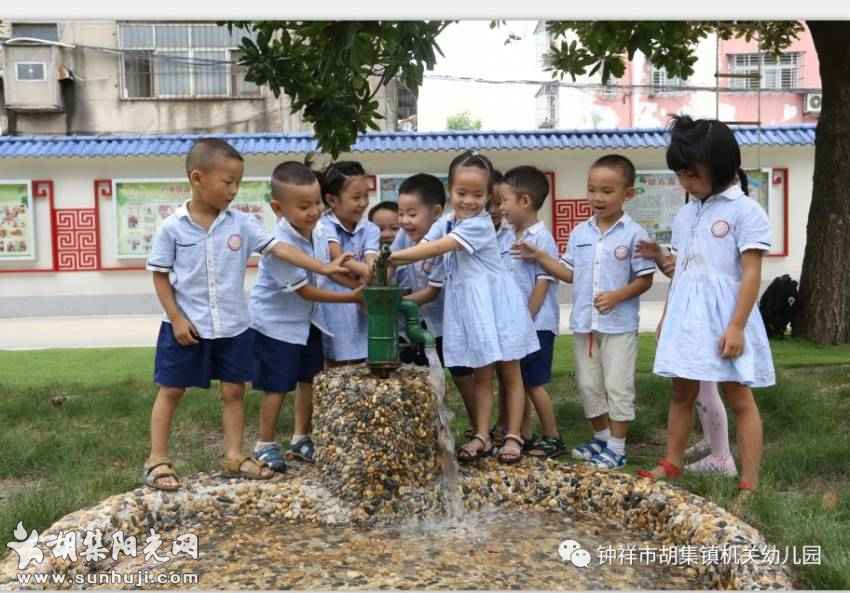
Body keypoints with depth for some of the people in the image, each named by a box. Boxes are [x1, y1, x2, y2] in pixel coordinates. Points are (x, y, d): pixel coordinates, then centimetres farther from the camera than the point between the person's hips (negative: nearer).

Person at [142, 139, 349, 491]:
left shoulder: (241, 224, -3)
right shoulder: (172, 228, -10)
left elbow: (279, 248, -7)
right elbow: (160, 276, -4)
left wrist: (323, 268, -15)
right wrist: (177, 319, -11)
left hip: (233, 326, 3)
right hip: (187, 326, -3)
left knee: (234, 390, 9)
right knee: (171, 391, 6)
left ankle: (234, 457, 22)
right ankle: (157, 461, 16)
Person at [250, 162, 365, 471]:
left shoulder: (313, 228, -8)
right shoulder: (280, 245, -30)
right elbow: (305, 290, -24)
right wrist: (351, 298, -23)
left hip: (306, 319, 7)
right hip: (276, 323, -7)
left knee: (309, 379, 14)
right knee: (277, 386, 2)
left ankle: (301, 439, 30)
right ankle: (265, 444, 20)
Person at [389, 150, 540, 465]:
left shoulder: (479, 224, -18)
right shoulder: (445, 222, 5)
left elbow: (436, 249, -25)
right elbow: (422, 249, -6)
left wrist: (392, 255, -27)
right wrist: (387, 262, -23)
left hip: (497, 303, -6)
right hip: (469, 306, 6)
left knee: (510, 372, 6)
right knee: (481, 375, 11)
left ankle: (513, 436, 13)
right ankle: (482, 436, 18)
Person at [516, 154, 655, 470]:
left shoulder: (634, 233, -8)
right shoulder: (579, 233, 6)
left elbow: (645, 279, -7)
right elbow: (571, 273, 10)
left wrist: (617, 296, -21)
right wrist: (539, 256, 1)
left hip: (619, 325, -5)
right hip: (584, 323, 5)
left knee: (618, 387, 2)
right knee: (588, 385, 13)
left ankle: (617, 447, 13)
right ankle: (601, 438, 29)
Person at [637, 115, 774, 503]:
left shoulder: (745, 211, -9)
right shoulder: (684, 215, 11)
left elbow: (751, 274, -13)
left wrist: (737, 326, -17)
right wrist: (667, 318, 19)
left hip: (724, 317, -6)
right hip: (686, 316, 6)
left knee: (739, 398, 1)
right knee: (682, 393, 15)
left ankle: (749, 485, 7)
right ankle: (671, 464, 27)